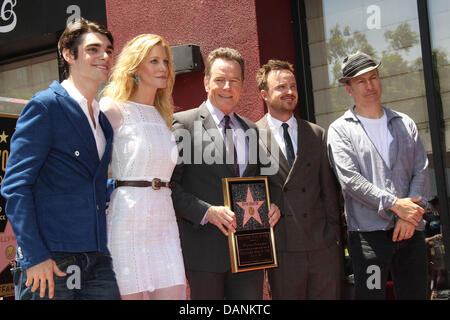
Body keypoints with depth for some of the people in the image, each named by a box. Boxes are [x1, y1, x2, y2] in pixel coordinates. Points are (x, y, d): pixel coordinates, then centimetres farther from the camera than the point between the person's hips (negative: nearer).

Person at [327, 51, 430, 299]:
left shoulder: (405, 124, 15)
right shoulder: (340, 130, 3)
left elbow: (421, 171, 7)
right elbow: (350, 179, -8)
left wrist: (411, 216, -9)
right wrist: (395, 205, -14)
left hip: (411, 231, 4)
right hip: (369, 232, -4)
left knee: (415, 294, 7)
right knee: (370, 294, -5)